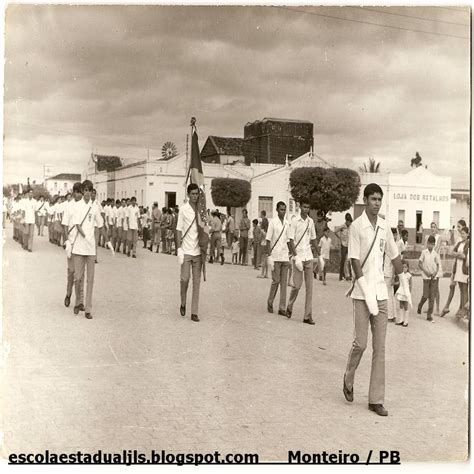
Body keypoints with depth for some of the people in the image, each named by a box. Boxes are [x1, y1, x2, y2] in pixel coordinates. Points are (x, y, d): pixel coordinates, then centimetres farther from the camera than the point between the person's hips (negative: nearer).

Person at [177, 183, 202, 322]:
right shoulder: (183, 209, -2)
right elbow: (179, 230, -1)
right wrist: (179, 248, -7)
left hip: (198, 251, 3)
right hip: (186, 251, -2)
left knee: (196, 282, 2)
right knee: (185, 278, -3)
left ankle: (194, 312, 6)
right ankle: (183, 304, 23)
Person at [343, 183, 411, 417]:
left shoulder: (384, 227, 9)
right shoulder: (356, 226, -7)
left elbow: (394, 256, 18)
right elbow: (354, 261, -11)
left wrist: (405, 285, 19)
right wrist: (367, 294, -15)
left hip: (381, 292, 5)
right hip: (362, 294, -5)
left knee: (380, 347, 3)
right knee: (360, 343, -5)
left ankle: (376, 399, 9)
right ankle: (348, 380, 24)